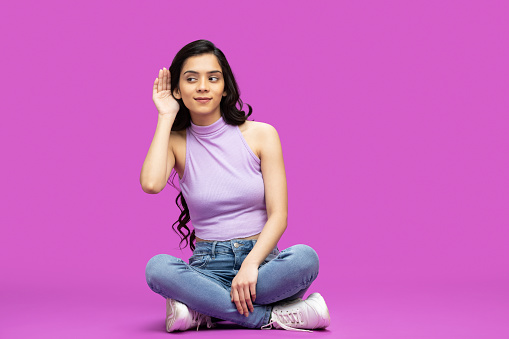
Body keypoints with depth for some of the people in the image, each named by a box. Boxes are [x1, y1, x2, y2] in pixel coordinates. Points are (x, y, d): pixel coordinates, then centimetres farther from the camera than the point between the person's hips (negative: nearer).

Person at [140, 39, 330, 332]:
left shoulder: (261, 135, 1)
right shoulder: (176, 142, 5)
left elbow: (278, 215, -5)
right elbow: (151, 184, -19)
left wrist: (251, 264, -22)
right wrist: (166, 117, -8)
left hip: (262, 260, 0)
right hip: (208, 267, 1)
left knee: (305, 257, -33)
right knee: (157, 267, -31)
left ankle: (206, 312, -21)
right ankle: (272, 317, -24)